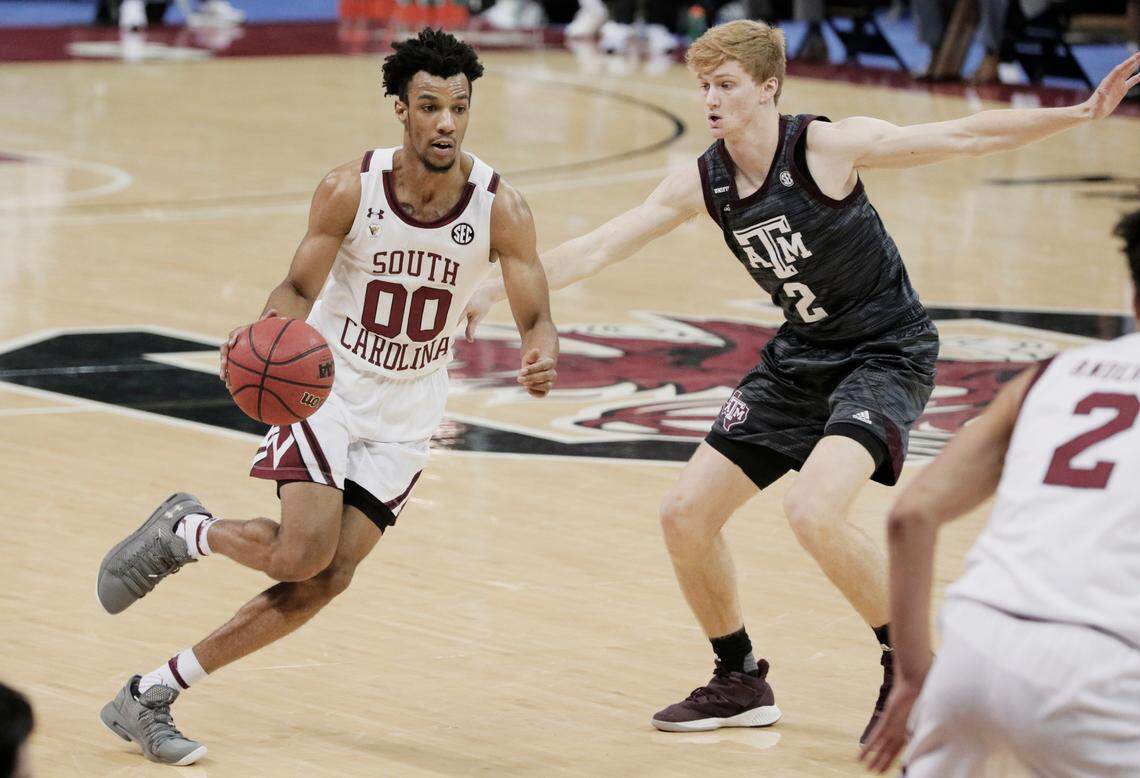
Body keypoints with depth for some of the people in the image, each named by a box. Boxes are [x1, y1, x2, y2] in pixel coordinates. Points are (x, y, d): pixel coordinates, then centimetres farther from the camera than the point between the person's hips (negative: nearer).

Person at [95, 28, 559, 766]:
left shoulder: (501, 207, -15)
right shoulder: (351, 189, -17)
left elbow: (537, 318, -13)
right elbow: (299, 289, -10)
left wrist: (542, 355, -38)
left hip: (406, 417, 2)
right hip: (327, 385, -2)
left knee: (328, 579, -7)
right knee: (302, 554, -21)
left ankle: (151, 696, 4)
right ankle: (181, 530, 12)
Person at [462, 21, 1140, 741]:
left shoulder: (829, 147, -19)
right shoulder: (702, 184, -4)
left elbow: (967, 137, -20)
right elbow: (597, 249, 3)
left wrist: (1081, 114, -30)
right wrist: (499, 289, -4)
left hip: (887, 351, -7)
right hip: (802, 356, 7)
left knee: (813, 510, -29)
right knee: (686, 515, 3)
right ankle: (740, 683, 23)